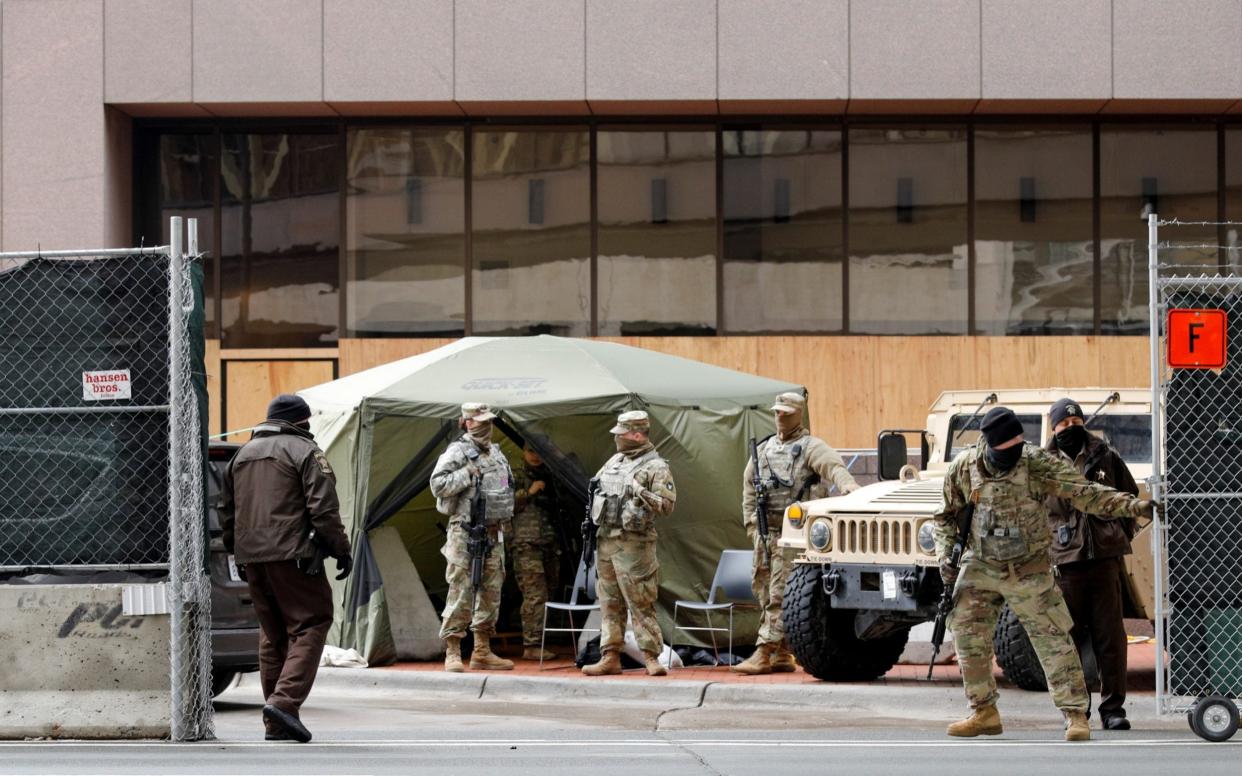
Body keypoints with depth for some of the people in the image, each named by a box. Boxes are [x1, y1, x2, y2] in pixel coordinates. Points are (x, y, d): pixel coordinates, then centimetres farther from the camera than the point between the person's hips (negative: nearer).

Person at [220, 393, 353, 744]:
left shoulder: (242, 454, 19)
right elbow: (323, 508, -11)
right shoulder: (304, 451, -3)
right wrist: (341, 549, -6)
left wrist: (237, 552, 30)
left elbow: (226, 510, 23)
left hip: (252, 557, 7)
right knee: (310, 625, -5)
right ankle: (285, 700, -22)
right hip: (292, 554, -7)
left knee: (272, 633, 12)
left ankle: (276, 722, 11)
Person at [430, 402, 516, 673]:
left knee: (491, 591, 9)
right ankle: (452, 653, -8)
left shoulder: (496, 453, 17)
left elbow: (506, 486, 29)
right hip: (466, 534, -8)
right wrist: (468, 474, -20)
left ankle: (482, 652, 16)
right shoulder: (458, 452, -7)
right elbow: (438, 485, -16)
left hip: (494, 534, 8)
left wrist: (506, 518, 18)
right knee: (461, 592, -10)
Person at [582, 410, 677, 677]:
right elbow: (597, 490, 29)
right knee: (609, 604, 9)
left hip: (633, 544, -8)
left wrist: (640, 492, -23)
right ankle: (610, 657, 12)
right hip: (605, 541, 8)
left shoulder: (655, 467, -6)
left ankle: (651, 658, -7)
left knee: (641, 604, -8)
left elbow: (667, 505, -13)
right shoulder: (614, 462, 16)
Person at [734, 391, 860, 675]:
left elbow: (832, 465, -20)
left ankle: (763, 655, -16)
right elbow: (748, 486, 20)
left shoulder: (810, 447, -2)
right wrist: (752, 524, 11)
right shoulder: (763, 450, 18)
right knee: (763, 591, 8)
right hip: (766, 532, 7)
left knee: (779, 596, -11)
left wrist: (847, 483, -41)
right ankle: (782, 656, 14)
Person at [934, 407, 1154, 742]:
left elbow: (1083, 493, -18)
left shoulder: (1037, 463, -15)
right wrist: (943, 555, -5)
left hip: (1028, 570, -3)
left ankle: (1075, 715, 0)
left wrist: (1134, 506, -28)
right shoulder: (963, 467, -7)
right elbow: (947, 514, 8)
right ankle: (985, 713, 12)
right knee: (967, 635, -1)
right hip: (981, 567, 3)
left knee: (1053, 640, -5)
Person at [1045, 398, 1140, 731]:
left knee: (1110, 637, -1)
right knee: (1069, 639, 2)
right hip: (1065, 563, -1)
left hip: (1105, 558, 1)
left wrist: (1122, 536, 10)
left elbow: (1130, 498, 17)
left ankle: (1113, 708, 4)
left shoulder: (1106, 457, 8)